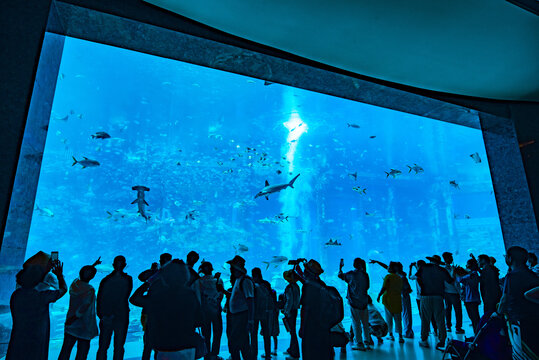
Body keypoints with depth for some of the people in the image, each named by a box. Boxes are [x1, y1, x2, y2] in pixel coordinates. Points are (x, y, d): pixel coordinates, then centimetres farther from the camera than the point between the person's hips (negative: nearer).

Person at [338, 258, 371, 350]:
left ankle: (359, 344, 1)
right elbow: (367, 286, 12)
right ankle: (367, 342, 20)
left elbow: (340, 275, 8)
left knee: (356, 323, 1)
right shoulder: (365, 275, -1)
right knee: (365, 323, 14)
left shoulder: (351, 274, -9)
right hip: (364, 302, 4)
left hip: (354, 302, -4)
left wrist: (340, 266, 24)